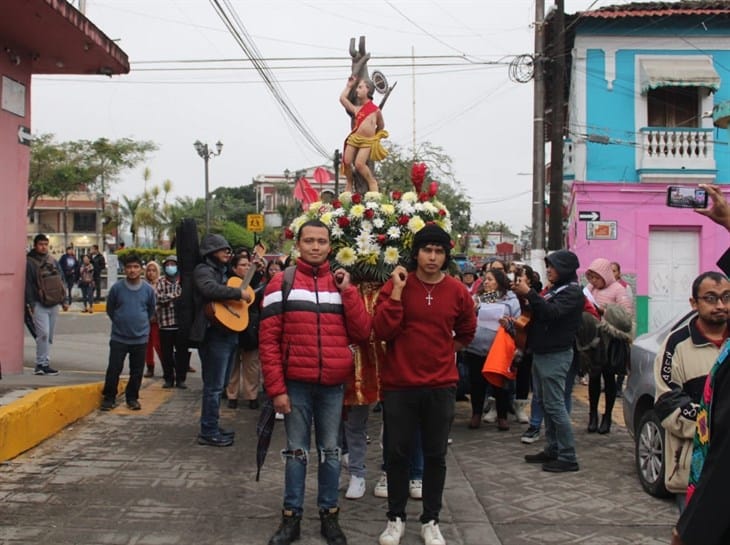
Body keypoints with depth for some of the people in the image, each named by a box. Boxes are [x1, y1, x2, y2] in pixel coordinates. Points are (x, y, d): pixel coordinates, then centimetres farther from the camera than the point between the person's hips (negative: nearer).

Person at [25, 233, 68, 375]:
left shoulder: (53, 262, 14)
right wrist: (30, 304, -14)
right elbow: (27, 284, -9)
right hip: (39, 304, -6)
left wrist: (64, 301, 14)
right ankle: (42, 364, -10)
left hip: (53, 304, 6)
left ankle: (43, 364, 16)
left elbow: (61, 281, 18)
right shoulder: (29, 262, -5)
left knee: (49, 336, 9)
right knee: (43, 333, -16)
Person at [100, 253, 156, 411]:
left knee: (137, 371, 8)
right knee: (114, 369, -1)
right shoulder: (117, 288, -7)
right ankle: (109, 398, 13)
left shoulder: (148, 290, -4)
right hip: (118, 338, -1)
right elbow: (110, 309, 8)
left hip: (140, 338, 1)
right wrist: (119, 322, 11)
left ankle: (132, 398, 22)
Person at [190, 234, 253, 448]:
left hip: (227, 332, 10)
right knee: (214, 385, -6)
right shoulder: (203, 270, -8)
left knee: (217, 384, 15)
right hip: (214, 333, -10)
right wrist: (238, 293, -22)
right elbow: (210, 289, -29)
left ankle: (211, 427, 24)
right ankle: (208, 432, 0)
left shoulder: (222, 271, 21)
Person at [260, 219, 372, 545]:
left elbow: (362, 333, -2)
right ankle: (291, 517, 18)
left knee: (330, 452, 11)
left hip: (333, 385, 2)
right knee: (296, 452, 8)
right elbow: (268, 339, -5)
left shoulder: (341, 284, 7)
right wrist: (276, 388, -10)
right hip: (296, 384, -2)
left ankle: (329, 515, 23)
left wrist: (347, 290, -9)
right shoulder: (281, 283, -2)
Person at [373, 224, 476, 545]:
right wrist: (397, 290, -19)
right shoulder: (395, 285, -6)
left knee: (435, 455, 9)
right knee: (397, 453, 8)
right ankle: (396, 518, 23)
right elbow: (382, 332, -16)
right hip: (398, 384, -2)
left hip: (441, 386, 2)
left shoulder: (457, 292, 1)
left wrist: (445, 350, 10)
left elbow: (466, 332, 19)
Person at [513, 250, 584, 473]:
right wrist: (525, 295, 1)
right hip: (541, 353, 9)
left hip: (556, 355, -9)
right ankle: (552, 449, 20)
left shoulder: (573, 292, -10)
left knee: (555, 405, -10)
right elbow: (538, 313, 15)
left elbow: (552, 312, -25)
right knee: (546, 404, 12)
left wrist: (528, 293, -26)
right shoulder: (555, 289, 17)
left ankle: (568, 457, -6)